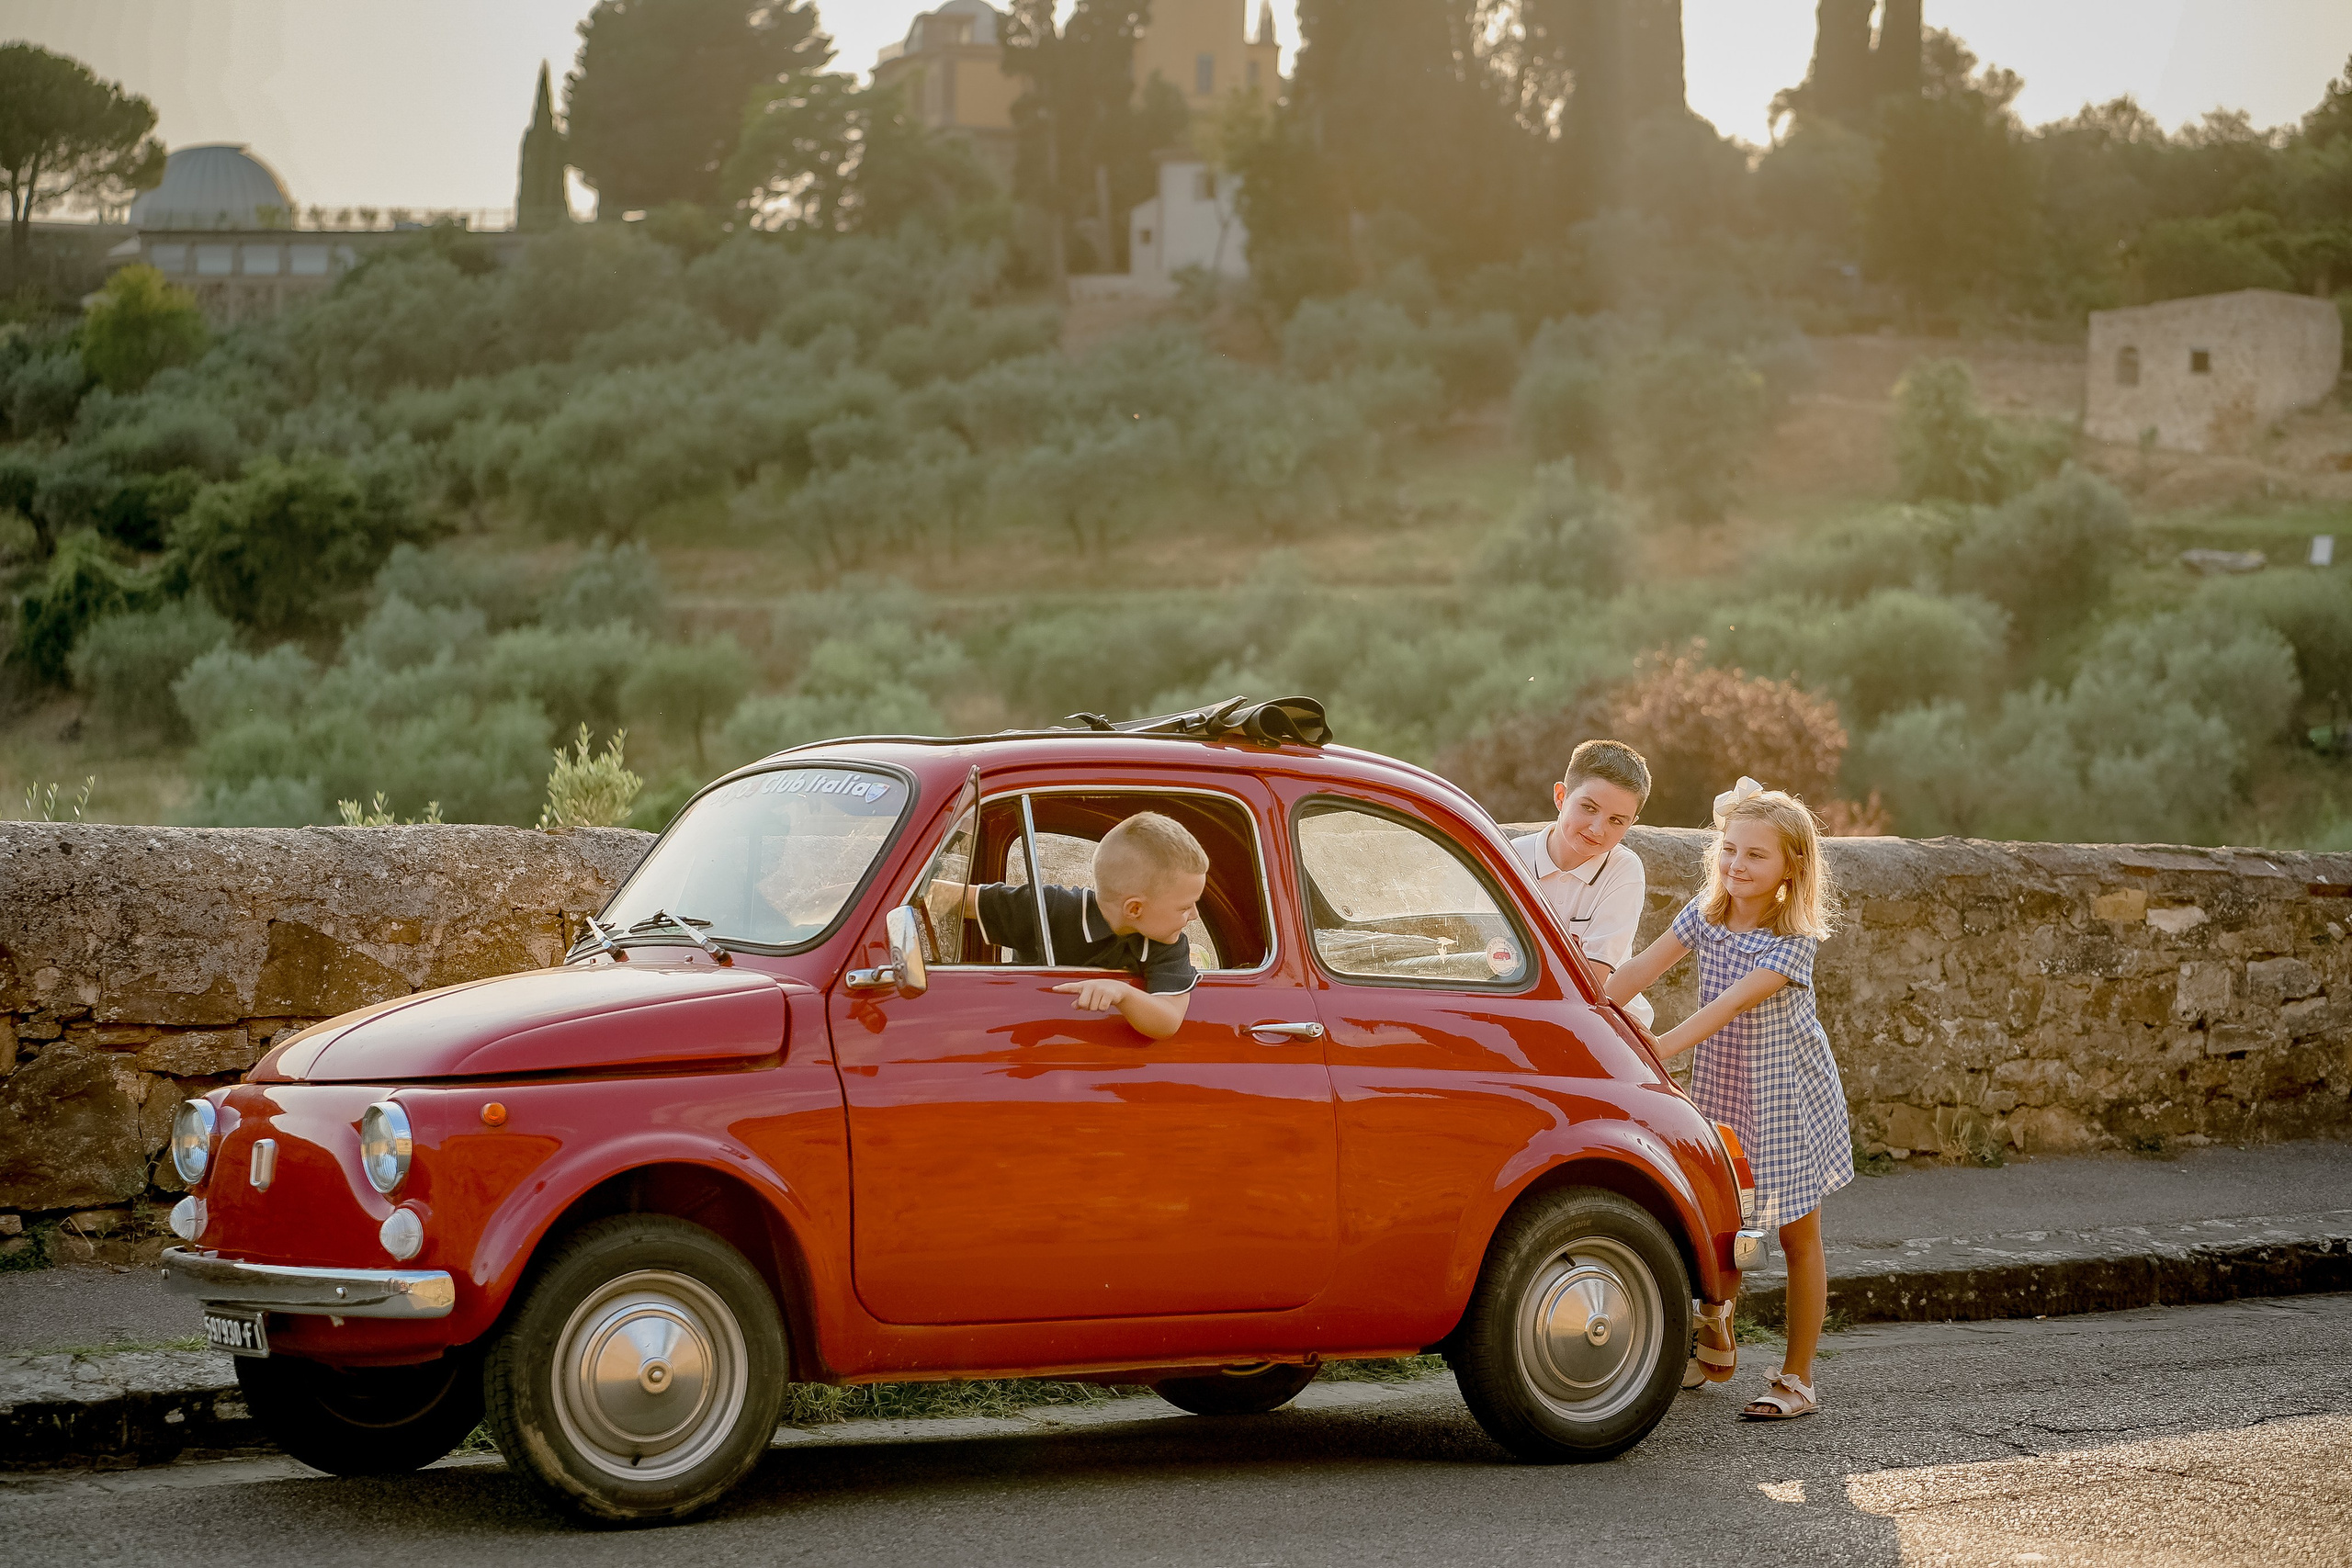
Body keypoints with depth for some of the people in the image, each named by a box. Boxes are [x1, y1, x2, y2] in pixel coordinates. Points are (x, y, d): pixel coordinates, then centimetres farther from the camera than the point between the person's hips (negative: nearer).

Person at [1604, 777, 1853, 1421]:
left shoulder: (1794, 939, -23)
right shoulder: (1706, 913, -5)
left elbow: (1729, 1006, -33)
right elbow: (1642, 969, -11)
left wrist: (1654, 1051, -43)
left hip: (1786, 1098, -5)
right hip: (1722, 1089, 5)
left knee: (1797, 1236, 4)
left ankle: (1797, 1378, 10)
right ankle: (1717, 1342, 30)